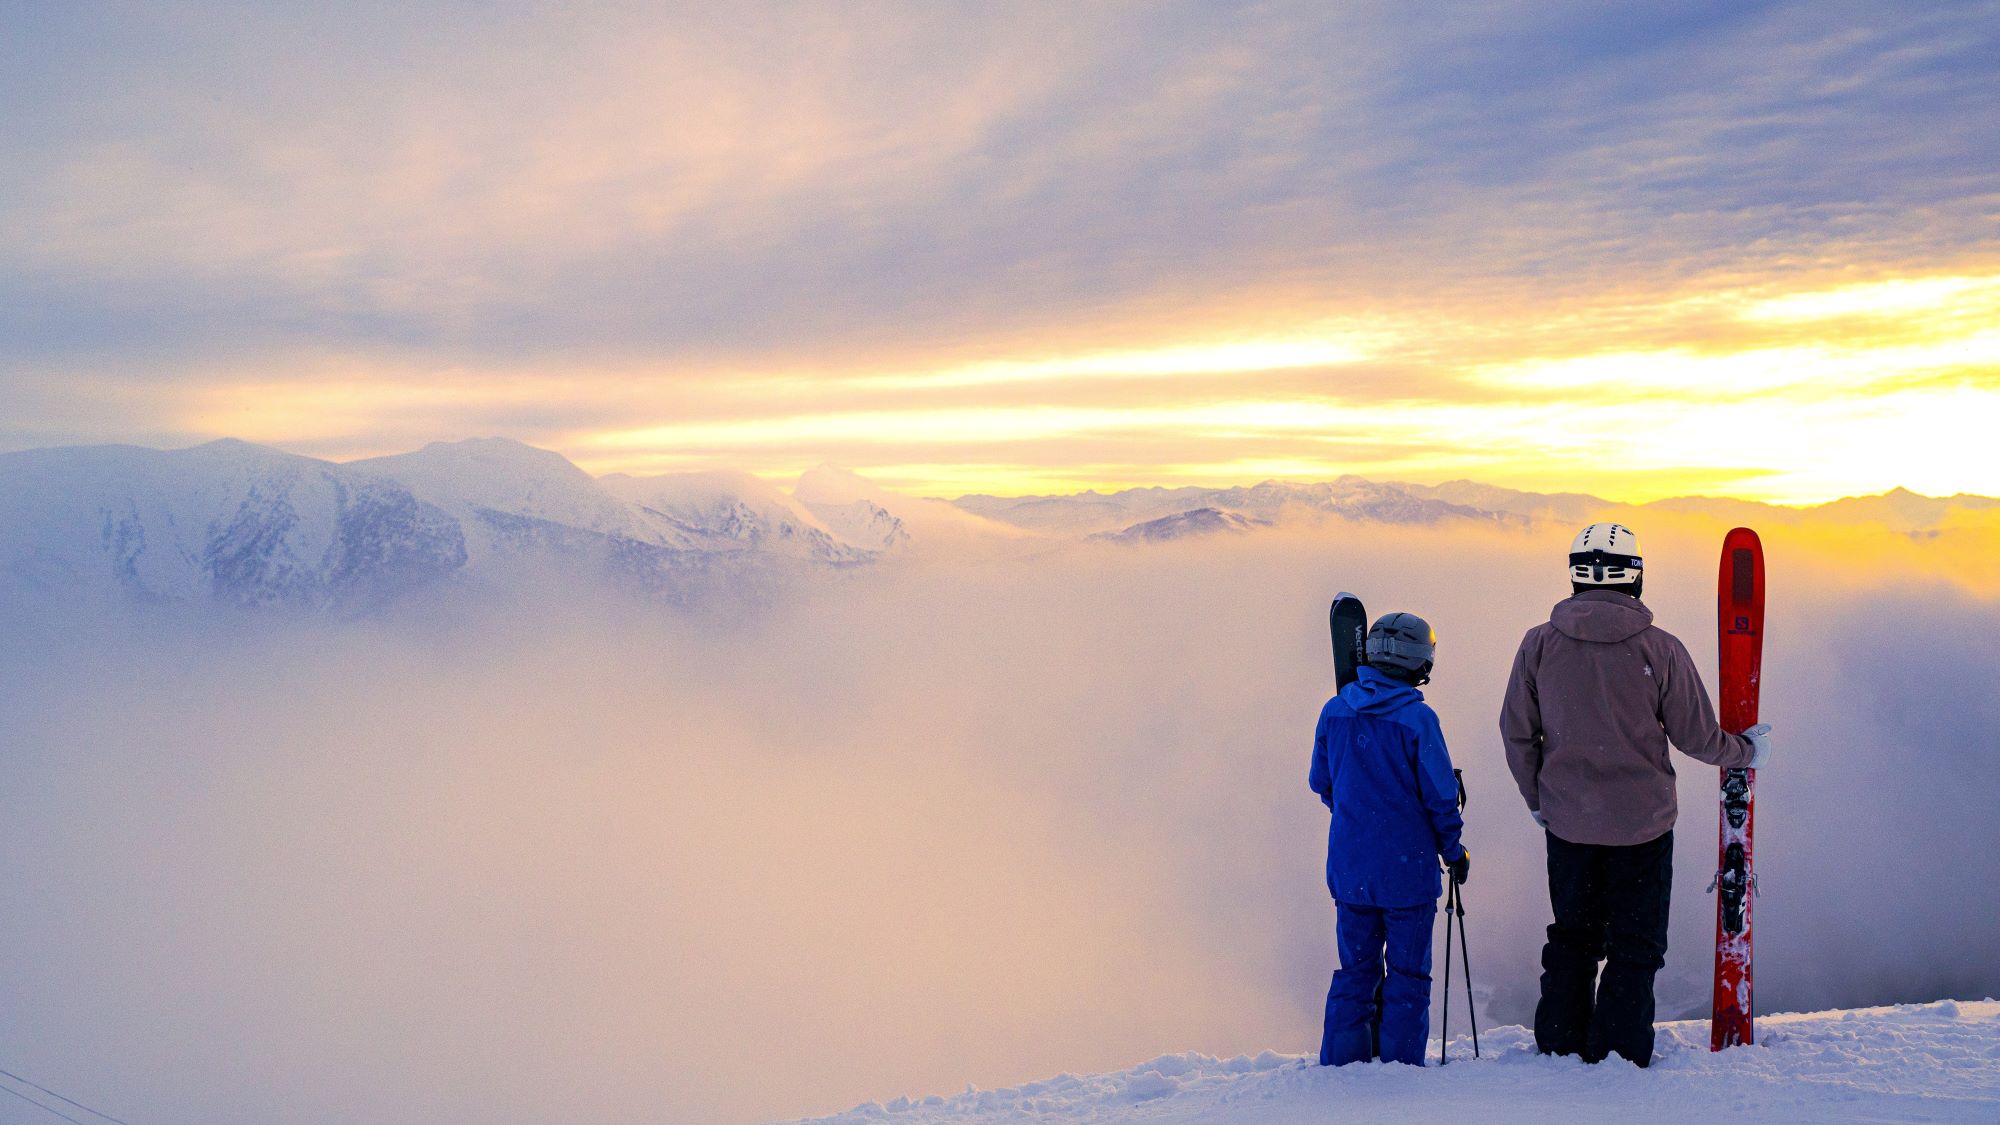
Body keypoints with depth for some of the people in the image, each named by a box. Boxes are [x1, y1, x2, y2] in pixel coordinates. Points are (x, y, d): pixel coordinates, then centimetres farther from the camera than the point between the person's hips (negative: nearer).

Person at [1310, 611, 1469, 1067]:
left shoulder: (1333, 711, -1)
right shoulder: (1417, 718, -15)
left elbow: (1321, 783, 10)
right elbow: (1440, 795, -10)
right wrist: (1454, 851, 4)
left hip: (1348, 868, 4)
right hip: (1406, 867, -4)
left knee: (1354, 970, 14)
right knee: (1408, 974, 8)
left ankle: (1340, 1062, 16)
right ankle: (1400, 1064, 10)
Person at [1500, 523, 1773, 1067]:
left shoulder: (1539, 644, -6)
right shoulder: (1660, 648, -11)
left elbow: (1517, 734, 0)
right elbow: (1696, 736, -4)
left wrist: (1536, 799, 15)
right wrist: (1748, 750, 16)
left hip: (1568, 822, 2)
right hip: (1642, 821, -2)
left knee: (1571, 939, 17)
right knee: (1635, 945, 10)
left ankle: (1559, 1048, 22)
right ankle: (1620, 1053, 10)